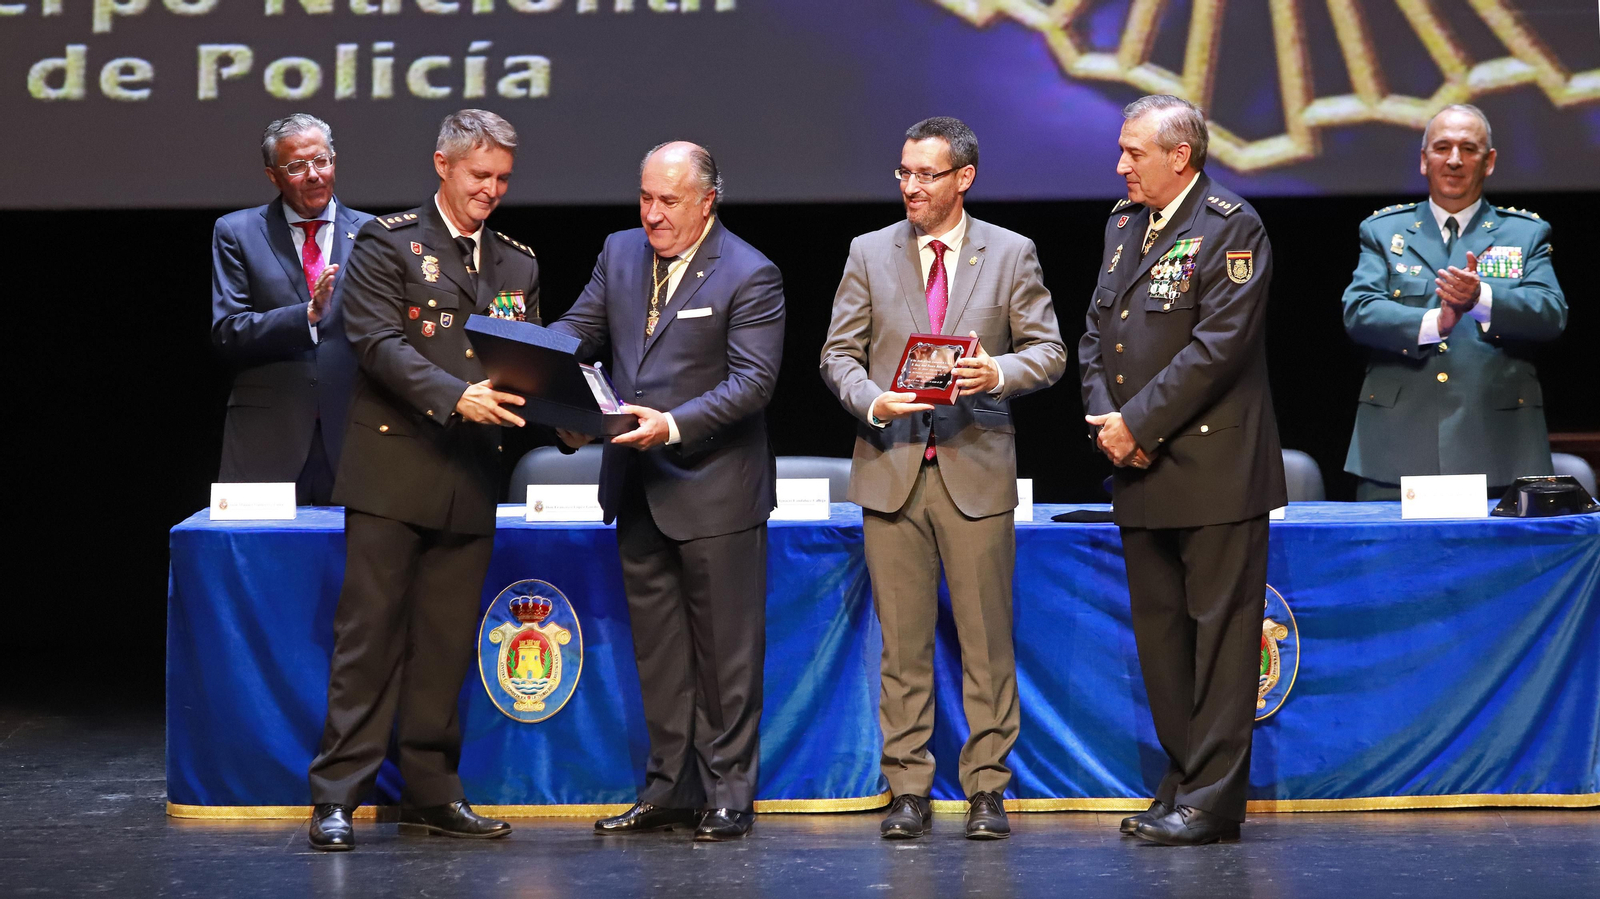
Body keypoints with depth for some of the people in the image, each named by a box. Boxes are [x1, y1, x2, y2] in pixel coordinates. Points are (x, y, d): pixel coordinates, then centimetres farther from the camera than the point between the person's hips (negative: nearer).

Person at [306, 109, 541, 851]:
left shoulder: (517, 264, 17)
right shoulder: (388, 243, -1)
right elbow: (379, 343, -12)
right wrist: (455, 397, -24)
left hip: (470, 481, 5)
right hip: (393, 467, -5)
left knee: (446, 644, 8)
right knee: (370, 633, -5)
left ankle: (432, 794, 15)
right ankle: (337, 796, -2)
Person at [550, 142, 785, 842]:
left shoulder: (749, 275, -10)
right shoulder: (620, 254, 9)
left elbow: (752, 380, -17)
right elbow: (577, 330, 10)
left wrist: (673, 425, -28)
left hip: (715, 489, -6)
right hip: (638, 485, 6)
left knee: (725, 647, 1)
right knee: (656, 646, 12)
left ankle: (727, 793, 8)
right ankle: (670, 789, 19)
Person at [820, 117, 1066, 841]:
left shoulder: (1011, 254, 6)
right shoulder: (870, 253, 9)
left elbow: (1048, 350, 4)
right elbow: (838, 353, 7)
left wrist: (1000, 371, -17)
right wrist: (872, 402, -13)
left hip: (977, 471, -1)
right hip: (890, 469, 1)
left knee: (986, 639, 0)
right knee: (903, 642, 3)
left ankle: (986, 789, 7)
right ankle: (908, 791, 9)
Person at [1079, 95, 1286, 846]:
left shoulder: (1230, 228, -9)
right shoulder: (1123, 223, 15)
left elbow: (1219, 343, -17)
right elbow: (1096, 332, 15)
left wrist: (1139, 421, -17)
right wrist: (1104, 416, -2)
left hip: (1214, 467, -8)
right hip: (1141, 473, 8)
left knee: (1219, 632, -4)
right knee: (1159, 632, 11)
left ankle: (1213, 798, -2)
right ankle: (1184, 783, 19)